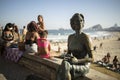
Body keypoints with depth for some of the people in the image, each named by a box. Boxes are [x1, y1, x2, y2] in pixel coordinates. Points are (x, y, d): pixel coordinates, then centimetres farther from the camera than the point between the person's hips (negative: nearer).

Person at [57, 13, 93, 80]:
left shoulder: (86, 37, -11)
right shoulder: (70, 37, 8)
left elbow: (91, 59, -12)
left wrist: (77, 61, -25)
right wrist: (66, 58, -5)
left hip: (84, 66, -5)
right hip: (74, 65, 5)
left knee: (65, 66, -35)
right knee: (60, 75, -28)